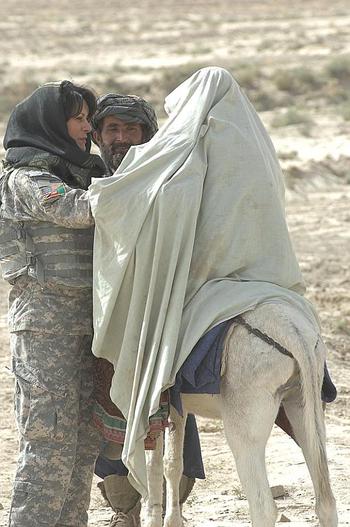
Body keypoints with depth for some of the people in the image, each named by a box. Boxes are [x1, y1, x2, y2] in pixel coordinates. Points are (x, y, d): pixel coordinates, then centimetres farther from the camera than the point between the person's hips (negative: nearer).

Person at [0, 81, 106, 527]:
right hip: (46, 317, -9)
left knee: (85, 438, 9)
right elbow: (76, 209, -20)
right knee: (51, 439, -10)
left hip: (83, 319, 9)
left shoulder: (77, 172, 19)